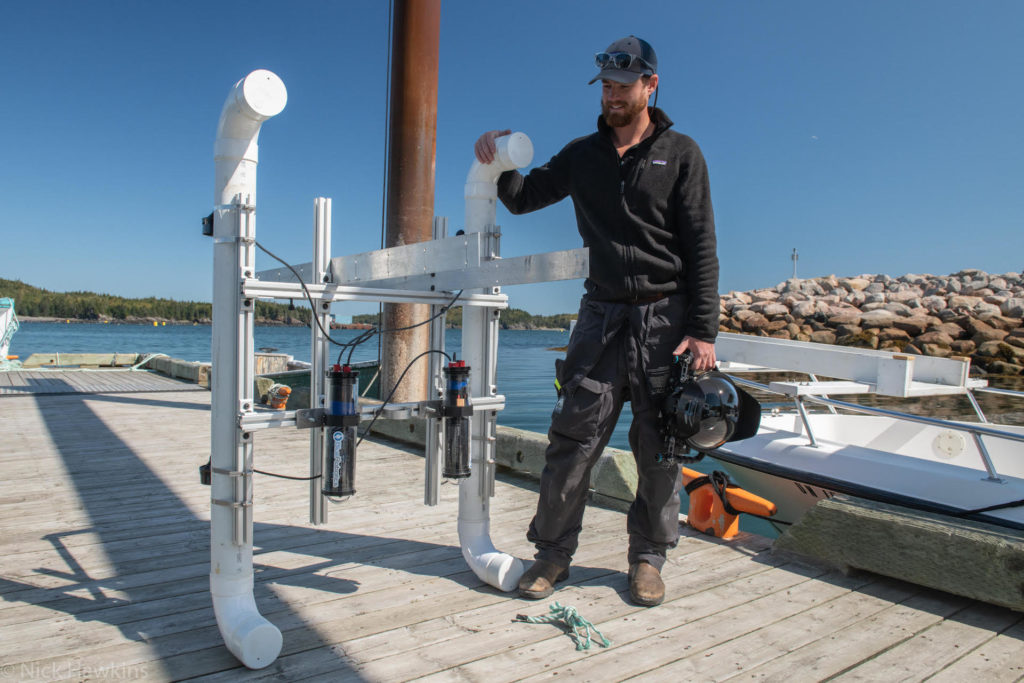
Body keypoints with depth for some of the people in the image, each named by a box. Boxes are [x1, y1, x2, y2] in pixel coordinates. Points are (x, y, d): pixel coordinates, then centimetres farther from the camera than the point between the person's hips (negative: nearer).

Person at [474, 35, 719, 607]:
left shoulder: (681, 154, 5)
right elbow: (524, 197, 17)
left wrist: (703, 330, -9)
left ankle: (649, 556, 22)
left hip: (666, 317, -1)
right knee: (573, 438, -2)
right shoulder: (584, 155, 13)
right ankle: (554, 552, 13)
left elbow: (701, 246, -1)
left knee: (661, 448, 5)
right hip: (602, 314, 2)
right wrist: (499, 164, -5)